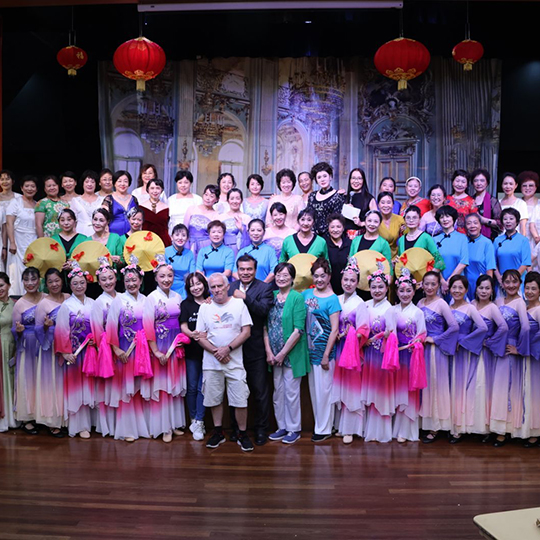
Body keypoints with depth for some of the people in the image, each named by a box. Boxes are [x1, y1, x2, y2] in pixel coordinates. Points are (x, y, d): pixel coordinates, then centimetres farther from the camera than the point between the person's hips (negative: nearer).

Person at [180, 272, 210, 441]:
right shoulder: (186, 304, 4)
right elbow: (183, 325, -2)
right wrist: (191, 334, -22)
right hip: (191, 351, 1)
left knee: (202, 388, 0)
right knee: (192, 387, 8)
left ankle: (198, 422, 7)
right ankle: (194, 419, 22)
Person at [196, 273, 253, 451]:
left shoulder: (239, 304, 1)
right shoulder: (205, 307, 6)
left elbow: (246, 331, -4)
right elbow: (201, 337, 4)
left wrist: (228, 349, -13)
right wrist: (216, 352, -11)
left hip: (235, 362, -2)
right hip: (211, 363, 2)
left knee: (240, 401, -2)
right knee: (214, 399, 10)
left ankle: (242, 434, 13)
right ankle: (218, 432, 26)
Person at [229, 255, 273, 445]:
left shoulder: (264, 288, -4)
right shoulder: (229, 288, 7)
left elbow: (264, 310, -20)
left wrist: (244, 297, -25)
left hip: (255, 349, -3)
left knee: (260, 392, 6)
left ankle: (261, 429, 21)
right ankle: (236, 427, 29)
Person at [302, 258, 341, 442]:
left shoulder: (332, 299, -10)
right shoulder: (306, 294, 7)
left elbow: (334, 330, -12)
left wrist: (326, 355, -14)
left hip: (324, 350, -6)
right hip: (309, 349, 6)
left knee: (323, 389, 2)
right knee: (314, 389, 13)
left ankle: (324, 429, 15)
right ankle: (319, 424, 27)